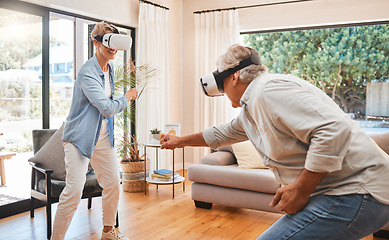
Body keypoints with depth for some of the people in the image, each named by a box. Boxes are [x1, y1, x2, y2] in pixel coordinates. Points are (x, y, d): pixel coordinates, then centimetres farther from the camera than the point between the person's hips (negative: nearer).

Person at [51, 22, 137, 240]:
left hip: (103, 136, 8)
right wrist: (127, 98, -8)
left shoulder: (109, 67, 9)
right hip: (80, 138, -8)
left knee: (113, 185, 11)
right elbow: (107, 108, -24)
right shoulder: (88, 73, -20)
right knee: (74, 191, -13)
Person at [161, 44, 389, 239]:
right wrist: (180, 141, 44)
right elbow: (221, 134, 32)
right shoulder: (250, 110, 15)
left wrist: (300, 190, -20)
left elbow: (334, 131, -27)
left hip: (354, 192, -10)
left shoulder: (268, 90, -18)